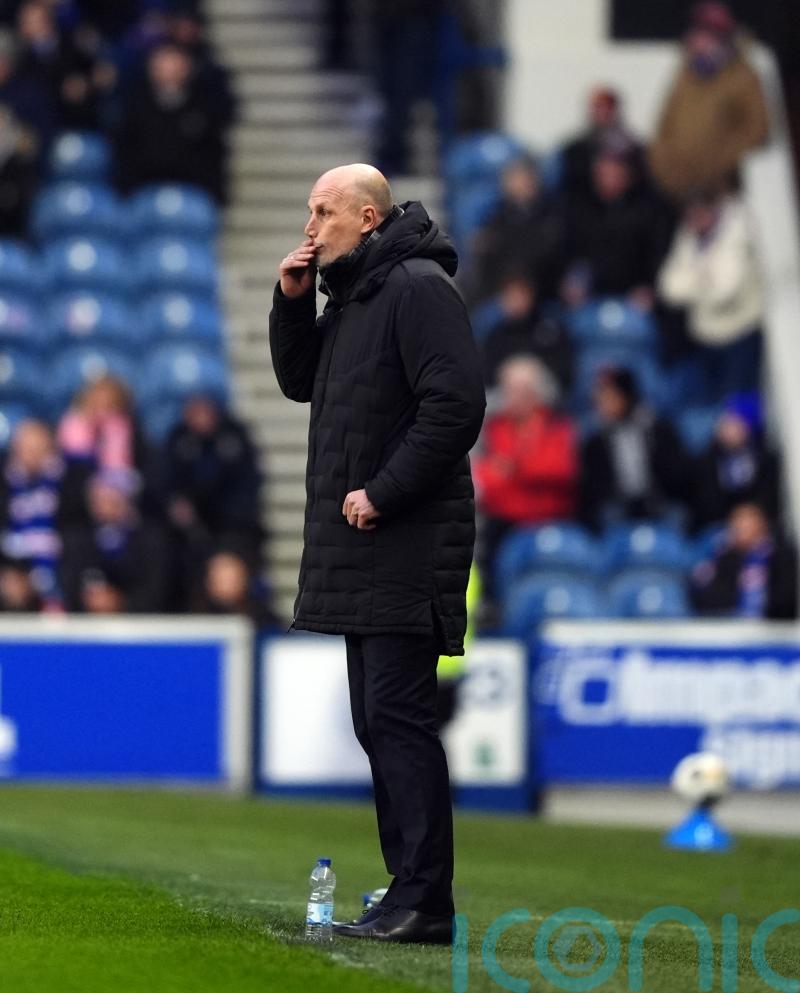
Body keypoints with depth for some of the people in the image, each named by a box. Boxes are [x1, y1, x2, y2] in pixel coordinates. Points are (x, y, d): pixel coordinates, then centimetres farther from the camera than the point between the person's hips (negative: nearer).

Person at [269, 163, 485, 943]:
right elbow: (300, 381, 25)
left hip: (406, 545, -10)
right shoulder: (351, 295, 18)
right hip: (363, 551, 10)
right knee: (377, 722, 10)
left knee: (398, 717, -12)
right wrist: (292, 302, 9)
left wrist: (381, 492, -19)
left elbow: (455, 405, -19)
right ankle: (410, 891, 13)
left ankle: (424, 901, -13)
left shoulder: (418, 288, -12)